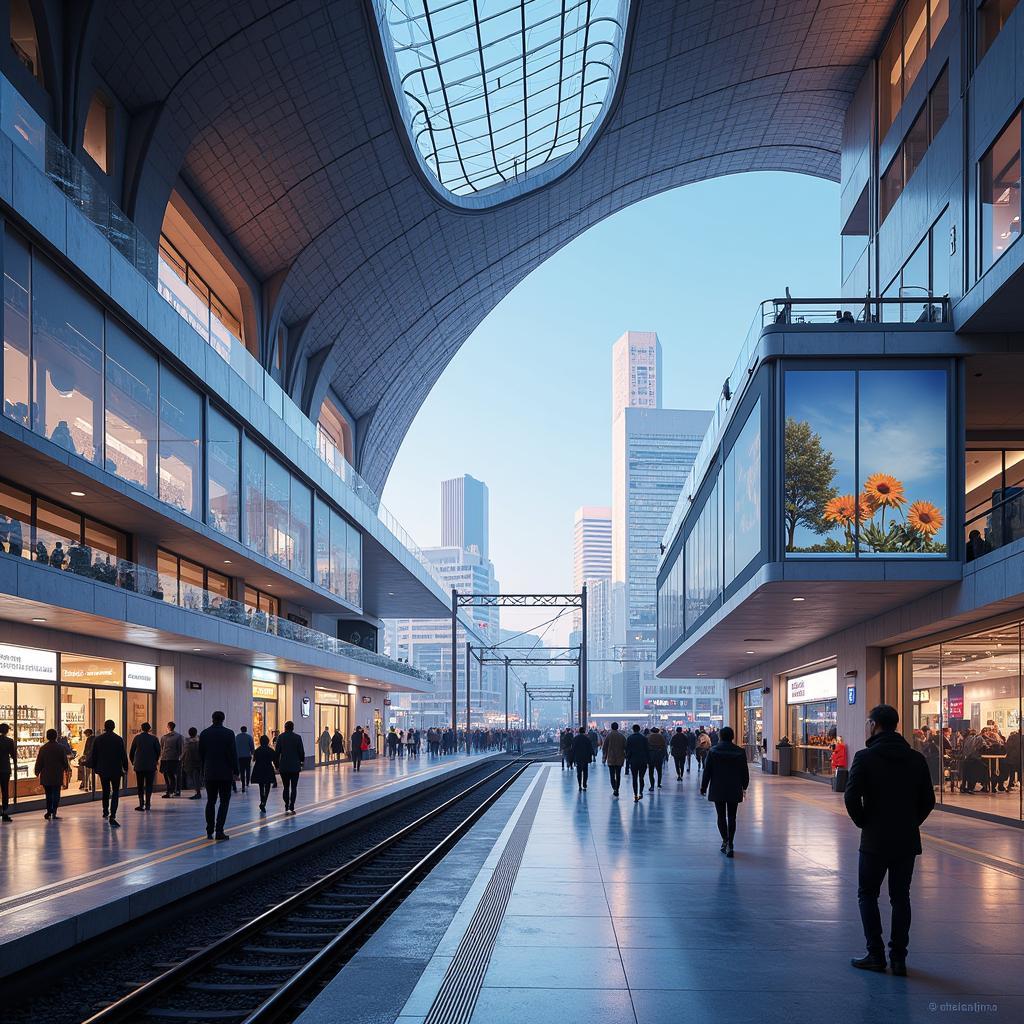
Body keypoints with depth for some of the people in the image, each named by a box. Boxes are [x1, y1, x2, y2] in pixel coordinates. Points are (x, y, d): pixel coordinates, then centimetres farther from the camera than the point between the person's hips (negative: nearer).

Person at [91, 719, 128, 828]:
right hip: (116, 770, -3)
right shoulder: (119, 739, -7)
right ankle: (112, 816, -15)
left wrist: (94, 768, 16)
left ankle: (105, 811, 32)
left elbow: (94, 756, 5)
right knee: (115, 792, -3)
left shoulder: (98, 739, 0)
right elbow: (123, 755, -5)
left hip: (103, 770, 3)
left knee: (105, 791, 21)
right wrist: (125, 769, 4)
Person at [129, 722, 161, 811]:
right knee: (149, 785, 6)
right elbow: (158, 751, 0)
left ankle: (141, 804, 0)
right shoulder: (154, 738, -3)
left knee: (140, 786, 7)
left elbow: (131, 753, 3)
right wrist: (155, 761, 16)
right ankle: (147, 804, -1)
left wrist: (133, 762, 17)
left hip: (139, 766, 1)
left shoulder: (137, 738, 0)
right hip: (151, 766, -1)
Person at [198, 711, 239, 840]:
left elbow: (201, 754, 6)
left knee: (211, 801, 11)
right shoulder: (228, 733, -8)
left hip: (209, 773, 3)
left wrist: (203, 770, 15)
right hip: (225, 773, -3)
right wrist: (235, 771, -3)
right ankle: (219, 831, -8)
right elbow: (233, 754, -9)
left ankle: (209, 832, 10)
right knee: (224, 801, 1)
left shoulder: (204, 734, 2)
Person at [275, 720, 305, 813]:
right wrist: (302, 761, 13)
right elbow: (301, 751, -3)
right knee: (293, 788, 2)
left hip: (283, 767, 1)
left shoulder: (280, 737, -2)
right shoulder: (297, 737, -5)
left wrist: (277, 764, 8)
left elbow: (277, 752, -1)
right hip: (295, 766, -1)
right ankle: (291, 807, -5)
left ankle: (286, 806, 8)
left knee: (286, 787, 11)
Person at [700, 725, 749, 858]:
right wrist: (744, 786, 21)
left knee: (721, 816, 9)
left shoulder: (713, 751, -6)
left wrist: (703, 787, 4)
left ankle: (725, 841, -3)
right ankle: (729, 844, -2)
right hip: (734, 790, 1)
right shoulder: (740, 752, -1)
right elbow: (745, 772, 6)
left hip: (717, 790, -1)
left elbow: (707, 771, -4)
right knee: (732, 817, 6)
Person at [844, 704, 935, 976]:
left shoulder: (865, 757, -10)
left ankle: (876, 955, 7)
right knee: (900, 898, 11)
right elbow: (928, 800, 4)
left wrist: (863, 822, -1)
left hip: (875, 841, -4)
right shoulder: (916, 758, 3)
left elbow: (851, 797, -16)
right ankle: (898, 958, 10)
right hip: (907, 841, 4)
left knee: (867, 895, 10)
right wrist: (911, 823, 13)